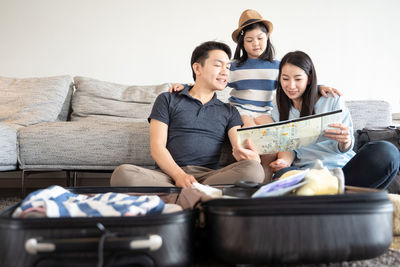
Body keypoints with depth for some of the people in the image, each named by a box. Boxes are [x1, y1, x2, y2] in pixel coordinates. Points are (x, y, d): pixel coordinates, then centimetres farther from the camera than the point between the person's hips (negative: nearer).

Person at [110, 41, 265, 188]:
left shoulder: (229, 111, 24)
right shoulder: (168, 100, 16)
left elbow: (240, 146, 6)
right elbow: (157, 146, 4)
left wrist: (251, 157, -21)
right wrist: (180, 176, -16)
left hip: (209, 176, 2)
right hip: (170, 173, -1)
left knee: (254, 170, -31)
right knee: (122, 173, -33)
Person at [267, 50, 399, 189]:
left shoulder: (333, 101, 10)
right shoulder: (277, 113, 16)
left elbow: (342, 149, 6)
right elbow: (285, 147, 9)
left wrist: (345, 141, -20)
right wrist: (284, 160, -16)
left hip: (343, 168, 0)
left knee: (386, 150, -29)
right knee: (283, 175, -38)